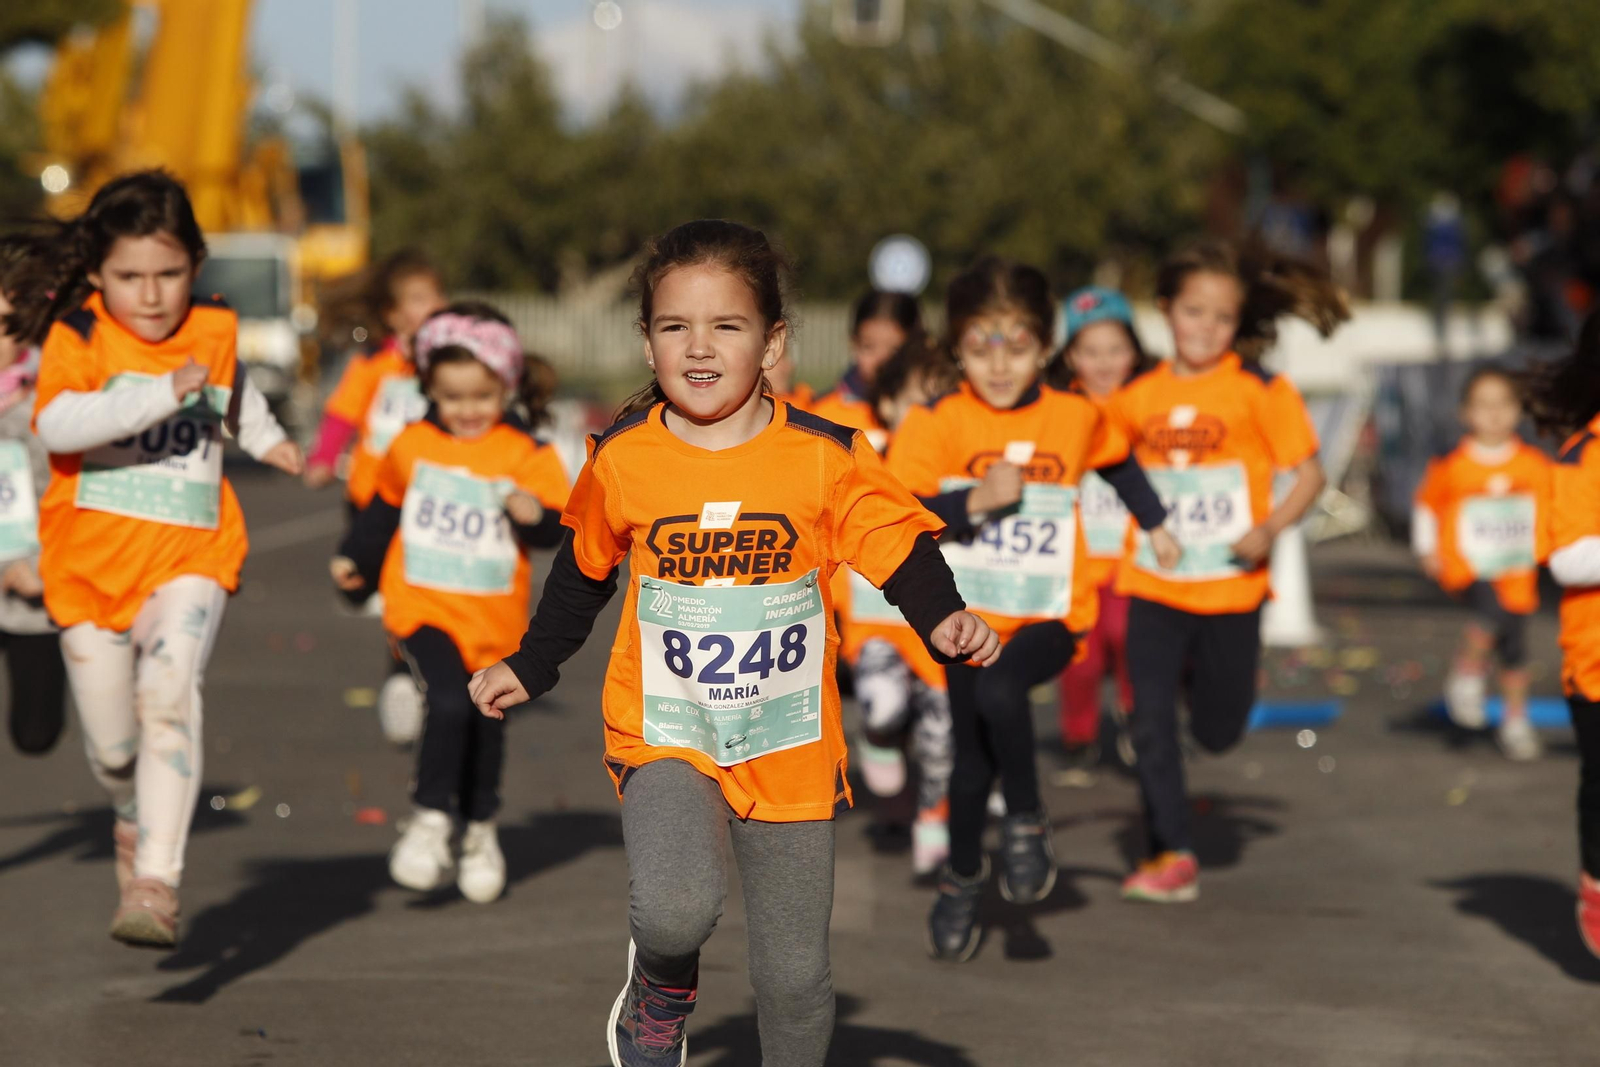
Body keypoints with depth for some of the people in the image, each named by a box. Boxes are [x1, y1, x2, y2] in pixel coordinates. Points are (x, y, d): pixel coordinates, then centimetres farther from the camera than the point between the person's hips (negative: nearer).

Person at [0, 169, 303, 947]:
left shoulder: (214, 332, 6)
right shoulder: (76, 337, -7)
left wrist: (266, 438, 35)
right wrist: (163, 394, -33)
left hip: (190, 554, 1)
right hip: (91, 558, -1)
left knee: (168, 693, -26)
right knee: (111, 745, 8)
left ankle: (155, 883, -30)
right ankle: (135, 819, 44)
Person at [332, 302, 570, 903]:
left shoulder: (527, 458, -4)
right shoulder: (413, 446, 2)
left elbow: (557, 525, -7)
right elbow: (385, 508, 19)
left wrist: (535, 514, -28)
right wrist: (355, 561, 26)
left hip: (495, 620, 1)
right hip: (424, 606, -1)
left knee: (486, 726, 13)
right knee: (447, 703, -24)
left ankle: (479, 831, 34)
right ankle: (431, 820, -12)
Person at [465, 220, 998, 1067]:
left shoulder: (824, 458, -8)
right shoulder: (623, 459, -4)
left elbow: (900, 548, -4)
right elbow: (583, 574, 13)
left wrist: (945, 622, -23)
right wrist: (529, 669, 16)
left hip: (792, 751, 1)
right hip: (667, 742, -1)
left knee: (794, 974, 7)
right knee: (676, 907, -28)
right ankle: (662, 987, 7)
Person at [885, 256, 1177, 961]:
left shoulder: (1076, 418, -1)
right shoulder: (937, 425, -7)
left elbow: (1116, 462, 21)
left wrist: (1155, 525, 29)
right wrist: (977, 501, -25)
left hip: (1050, 616, -1)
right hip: (970, 613, 1)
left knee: (1000, 690, -31)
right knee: (973, 758, 10)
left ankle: (1026, 820, -10)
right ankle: (962, 877, 34)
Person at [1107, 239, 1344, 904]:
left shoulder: (1259, 390, -7)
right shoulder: (1141, 397, 2)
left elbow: (1310, 473, -7)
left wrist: (1270, 528, -23)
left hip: (1230, 589, -2)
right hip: (1154, 587, 2)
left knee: (1217, 732, 9)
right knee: (1151, 724, -3)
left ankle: (1205, 675, 43)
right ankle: (1172, 855, 7)